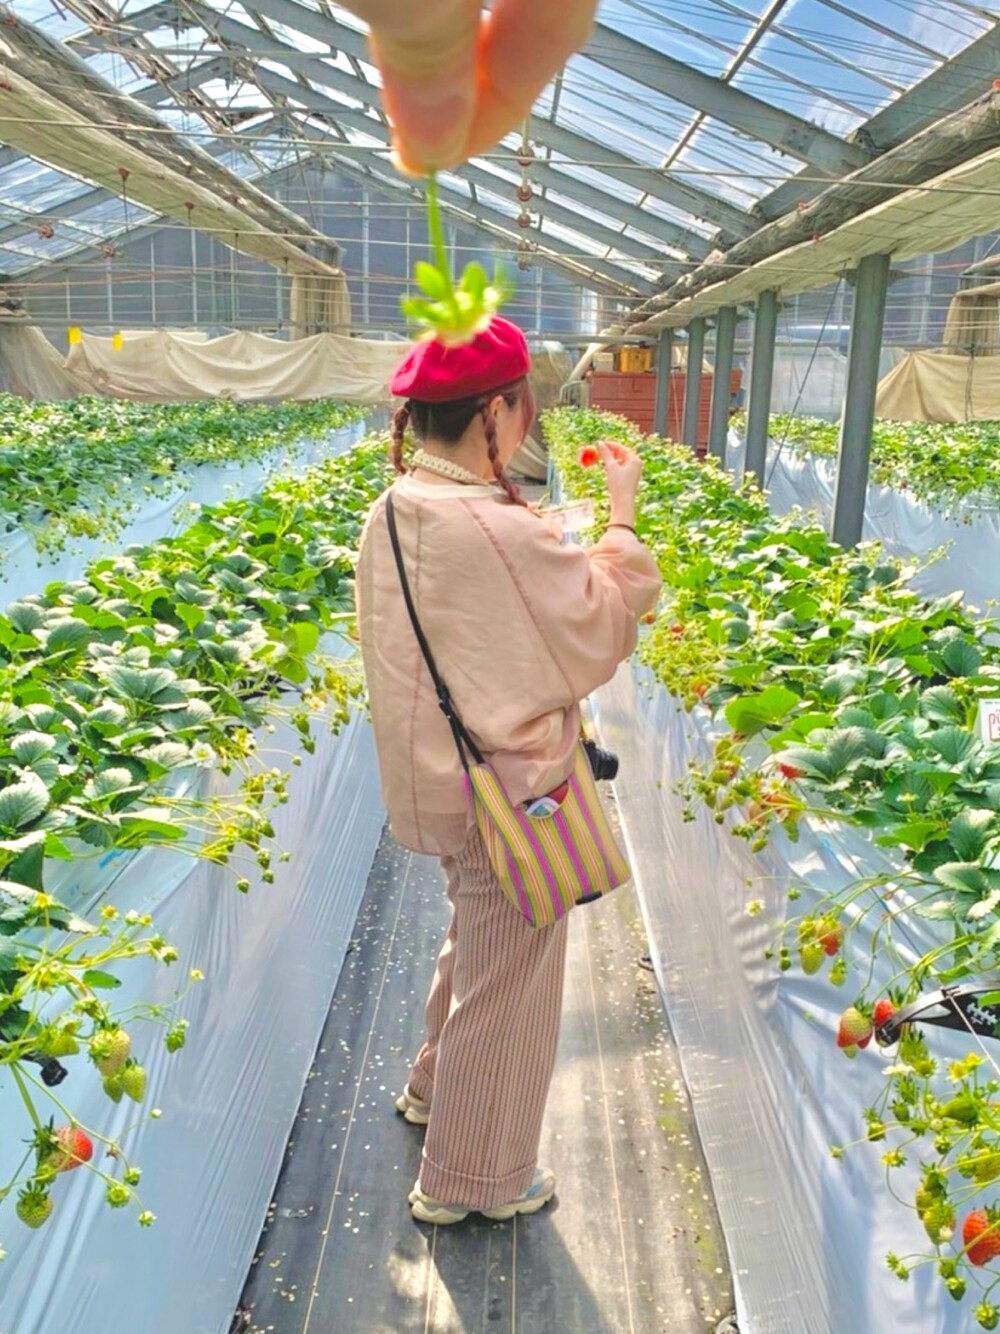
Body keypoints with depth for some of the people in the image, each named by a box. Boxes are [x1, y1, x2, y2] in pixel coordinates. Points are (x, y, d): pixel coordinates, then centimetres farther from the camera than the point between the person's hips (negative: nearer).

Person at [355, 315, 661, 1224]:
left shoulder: (392, 516, -3)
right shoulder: (503, 536, -30)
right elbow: (607, 622, -16)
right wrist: (622, 516, -6)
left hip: (438, 778, 9)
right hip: (510, 792, -8)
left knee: (475, 943, 32)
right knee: (506, 982, 12)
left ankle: (437, 1087, 54)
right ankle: (470, 1178, 33)